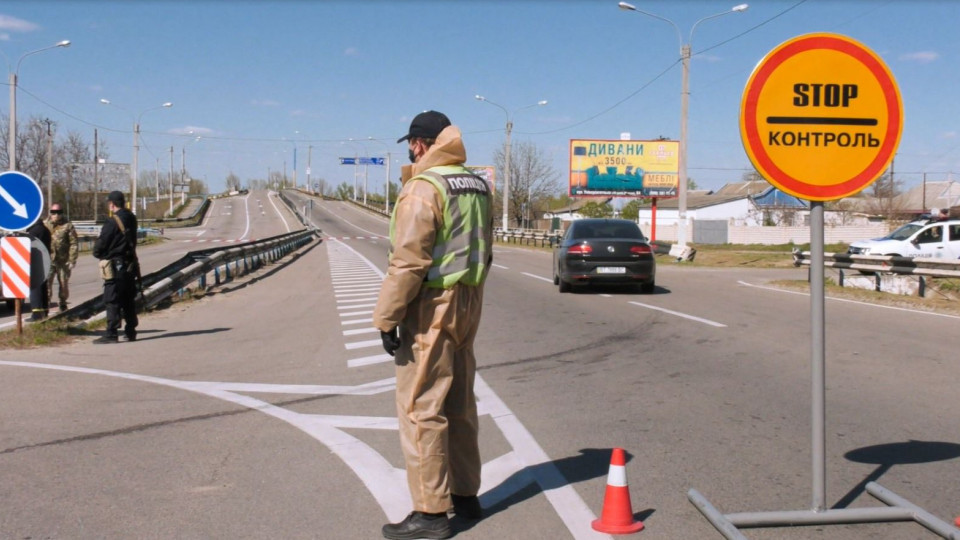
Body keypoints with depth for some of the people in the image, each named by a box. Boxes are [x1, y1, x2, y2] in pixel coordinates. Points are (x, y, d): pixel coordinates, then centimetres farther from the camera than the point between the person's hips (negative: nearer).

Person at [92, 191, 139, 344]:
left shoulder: (112, 222, -17)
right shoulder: (131, 219, 7)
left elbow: (100, 246, -15)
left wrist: (99, 254, 8)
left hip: (115, 266, -8)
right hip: (130, 265, 8)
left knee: (112, 301, -4)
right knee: (129, 301, 14)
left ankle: (111, 333, -4)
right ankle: (131, 331, 19)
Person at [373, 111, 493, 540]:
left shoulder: (423, 187, -15)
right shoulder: (477, 186, 12)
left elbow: (408, 261, -21)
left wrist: (387, 317, -16)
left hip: (431, 307, -9)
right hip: (468, 303, 9)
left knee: (421, 409, -2)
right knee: (460, 405, 18)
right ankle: (465, 494, 28)